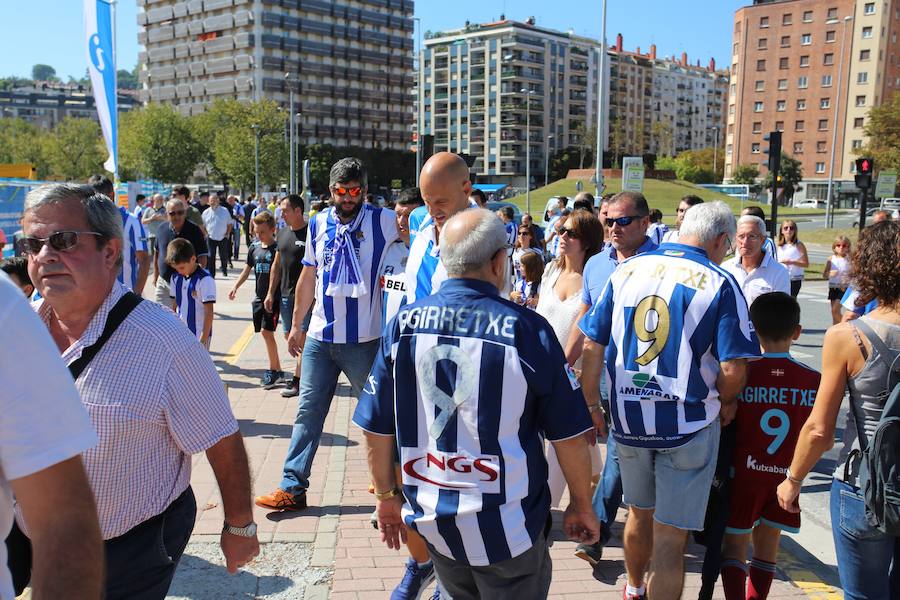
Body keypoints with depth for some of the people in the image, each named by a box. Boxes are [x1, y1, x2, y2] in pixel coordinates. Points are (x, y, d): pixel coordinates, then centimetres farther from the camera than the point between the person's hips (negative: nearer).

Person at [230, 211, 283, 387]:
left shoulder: (278, 248, -8)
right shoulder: (254, 247, 9)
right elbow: (247, 270, 18)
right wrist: (236, 286, 7)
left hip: (274, 297, -6)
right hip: (259, 297, 6)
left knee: (267, 331, -11)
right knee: (266, 333, 8)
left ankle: (273, 370, 1)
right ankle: (277, 369, 18)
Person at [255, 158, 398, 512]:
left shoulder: (383, 221, -4)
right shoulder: (318, 224, 8)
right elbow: (308, 276, 14)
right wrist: (296, 325, 16)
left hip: (364, 339, -3)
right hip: (319, 337, 4)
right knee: (308, 413, 7)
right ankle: (292, 487, 15)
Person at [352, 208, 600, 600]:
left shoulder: (403, 325, -8)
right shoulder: (527, 329, -17)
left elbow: (376, 429, -2)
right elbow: (570, 436, -11)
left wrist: (387, 495, 13)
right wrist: (581, 505, 5)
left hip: (432, 519, 3)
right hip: (507, 525, -3)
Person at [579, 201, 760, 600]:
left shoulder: (626, 271, 1)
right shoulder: (720, 284, -10)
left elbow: (591, 346, 1)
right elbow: (733, 369, -15)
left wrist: (591, 405, 11)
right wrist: (725, 403, 6)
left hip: (628, 418, 5)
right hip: (687, 425, -4)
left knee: (639, 512, 27)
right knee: (670, 537, 6)